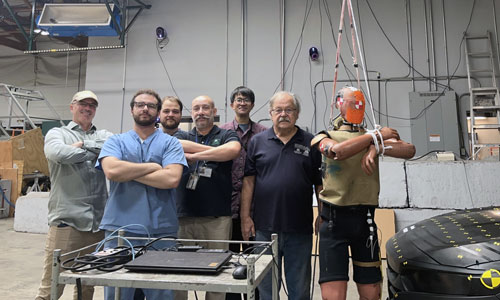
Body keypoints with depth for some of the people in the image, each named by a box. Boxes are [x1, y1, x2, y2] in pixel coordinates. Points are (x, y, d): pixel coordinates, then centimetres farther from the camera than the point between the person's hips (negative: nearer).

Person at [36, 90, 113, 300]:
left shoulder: (103, 135, 16)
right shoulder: (57, 133, 7)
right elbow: (59, 153, -16)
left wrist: (83, 145, -9)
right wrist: (96, 152, -4)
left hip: (98, 222, 4)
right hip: (66, 221, -4)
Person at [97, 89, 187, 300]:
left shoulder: (170, 143, 7)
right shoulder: (116, 142, 11)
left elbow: (172, 179, -11)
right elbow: (111, 170, -10)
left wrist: (128, 172, -6)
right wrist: (153, 166, -6)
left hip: (160, 233, -1)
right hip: (119, 229, 1)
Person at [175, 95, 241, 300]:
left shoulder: (226, 135, 9)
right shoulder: (182, 136, 16)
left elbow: (234, 150, -14)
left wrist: (193, 155, -9)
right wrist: (217, 152, -10)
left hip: (217, 218, -2)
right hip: (183, 216, 2)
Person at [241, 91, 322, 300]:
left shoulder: (311, 143, 4)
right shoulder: (257, 142, 4)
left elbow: (320, 183, 5)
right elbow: (248, 181, 3)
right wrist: (245, 217, -1)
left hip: (300, 229, 0)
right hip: (265, 227, 0)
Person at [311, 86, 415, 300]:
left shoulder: (374, 137, 13)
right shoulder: (325, 136, 5)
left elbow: (410, 150, 0)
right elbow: (337, 150, -19)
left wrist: (378, 147, -14)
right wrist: (377, 135, -10)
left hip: (365, 220, 3)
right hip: (334, 220, -3)